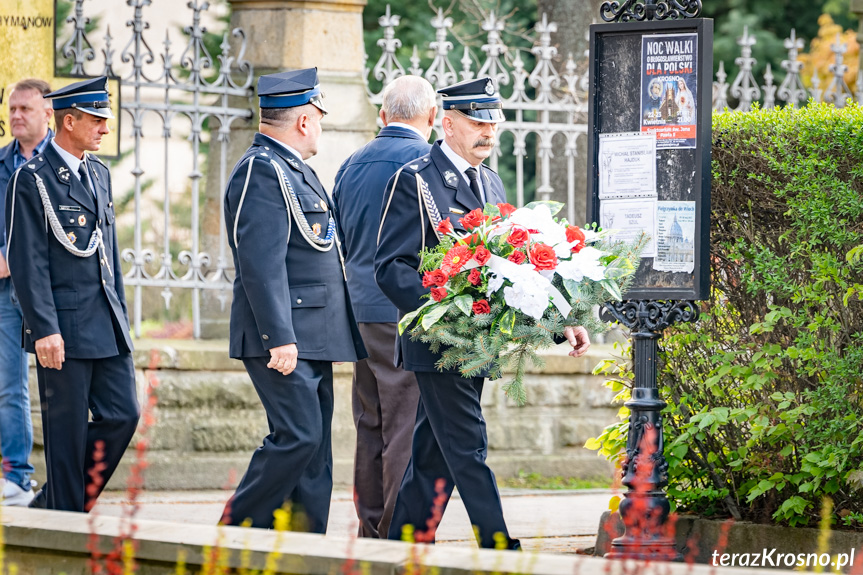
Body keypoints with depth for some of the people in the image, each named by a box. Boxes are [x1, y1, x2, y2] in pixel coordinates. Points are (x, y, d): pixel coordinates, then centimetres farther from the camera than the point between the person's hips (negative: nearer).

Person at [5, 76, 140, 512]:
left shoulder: (99, 174, 15)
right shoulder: (33, 180, -10)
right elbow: (27, 262, -13)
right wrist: (45, 329, -18)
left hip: (107, 326, 7)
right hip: (63, 328, -7)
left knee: (122, 415, 3)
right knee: (68, 431, -1)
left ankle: (55, 500, 17)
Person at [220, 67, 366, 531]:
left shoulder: (294, 169, 20)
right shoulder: (261, 171, -13)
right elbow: (261, 263, -21)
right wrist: (279, 337, -25)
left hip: (313, 338, 11)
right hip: (286, 338, -11)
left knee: (315, 446, 8)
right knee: (298, 437, -15)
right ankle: (235, 536, -6)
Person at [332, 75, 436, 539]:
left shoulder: (352, 164, 14)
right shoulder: (426, 161, -9)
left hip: (360, 310, 7)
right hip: (409, 313, -7)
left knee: (370, 428, 11)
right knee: (408, 430, -6)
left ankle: (372, 533, 14)